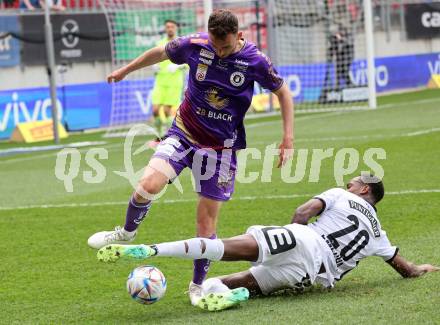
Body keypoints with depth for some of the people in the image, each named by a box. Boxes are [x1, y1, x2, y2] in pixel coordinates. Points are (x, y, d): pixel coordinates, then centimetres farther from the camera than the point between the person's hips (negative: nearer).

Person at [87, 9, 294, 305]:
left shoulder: (254, 60, -14)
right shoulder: (195, 45, -10)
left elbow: (283, 92, 1)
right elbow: (161, 53, 10)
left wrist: (288, 139, -5)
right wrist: (126, 70, 23)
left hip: (221, 145, -1)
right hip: (183, 133, 1)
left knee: (207, 220, -1)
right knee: (149, 185, -23)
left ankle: (198, 286, 19)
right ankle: (127, 233, 7)